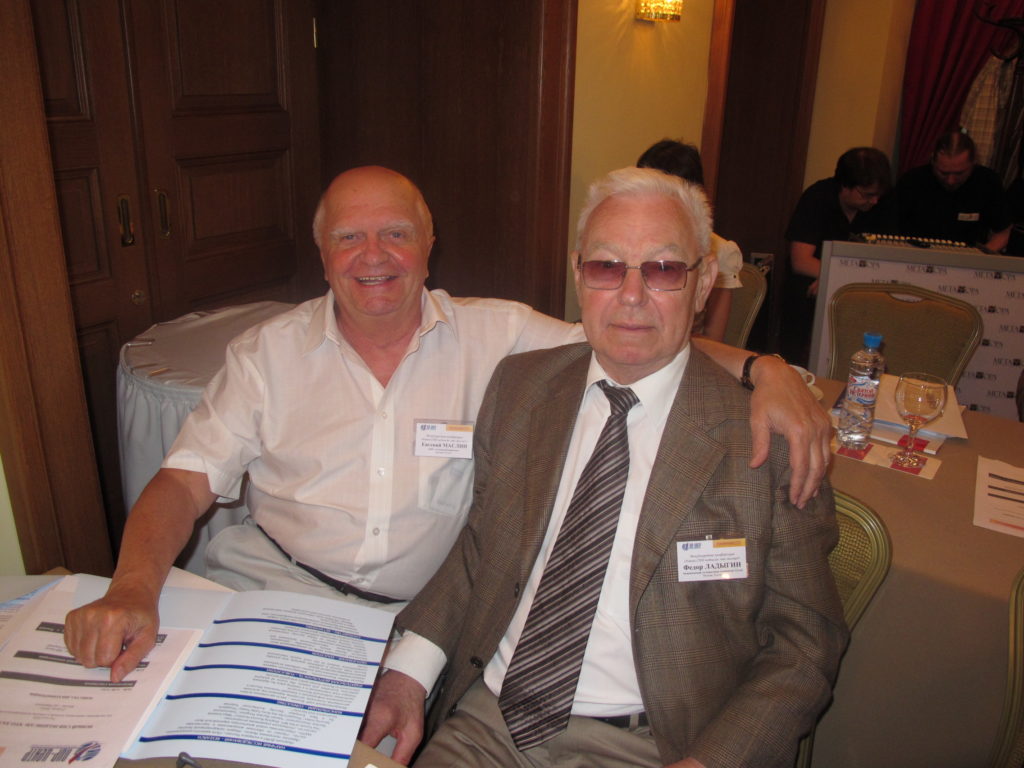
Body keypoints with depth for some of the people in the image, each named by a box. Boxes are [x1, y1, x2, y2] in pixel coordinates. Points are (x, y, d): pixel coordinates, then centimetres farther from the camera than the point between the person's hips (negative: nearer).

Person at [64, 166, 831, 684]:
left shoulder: (497, 335, 0)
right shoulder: (268, 352, 4)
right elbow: (185, 483, 1)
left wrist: (762, 369, -19)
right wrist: (132, 590, -18)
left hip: (415, 619, 0)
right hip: (263, 590, 1)